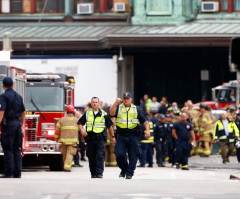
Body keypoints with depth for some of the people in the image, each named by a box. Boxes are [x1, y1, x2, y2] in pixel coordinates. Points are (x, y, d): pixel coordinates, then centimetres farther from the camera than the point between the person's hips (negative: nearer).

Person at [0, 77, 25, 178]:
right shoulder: (18, 96, 13)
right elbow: (23, 113, 18)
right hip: (17, 124, 6)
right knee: (17, 150, 8)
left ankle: (8, 173, -7)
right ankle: (17, 172, 7)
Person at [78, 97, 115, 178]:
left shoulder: (104, 114, 6)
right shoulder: (87, 113, 10)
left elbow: (109, 126, 13)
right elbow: (80, 123, 16)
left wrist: (112, 136, 14)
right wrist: (82, 130, -3)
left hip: (100, 138, -2)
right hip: (90, 137, 2)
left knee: (100, 156, -13)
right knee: (91, 157, 5)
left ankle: (99, 172, -15)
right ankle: (93, 173, 14)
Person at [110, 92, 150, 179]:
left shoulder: (136, 109, 11)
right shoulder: (118, 108, 10)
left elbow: (144, 121, 9)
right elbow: (112, 113, -11)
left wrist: (147, 130, -6)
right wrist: (116, 103, -18)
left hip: (133, 136, 0)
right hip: (121, 135, 0)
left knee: (133, 155, -2)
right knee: (119, 154, -7)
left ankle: (129, 173, 6)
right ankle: (124, 169, 17)